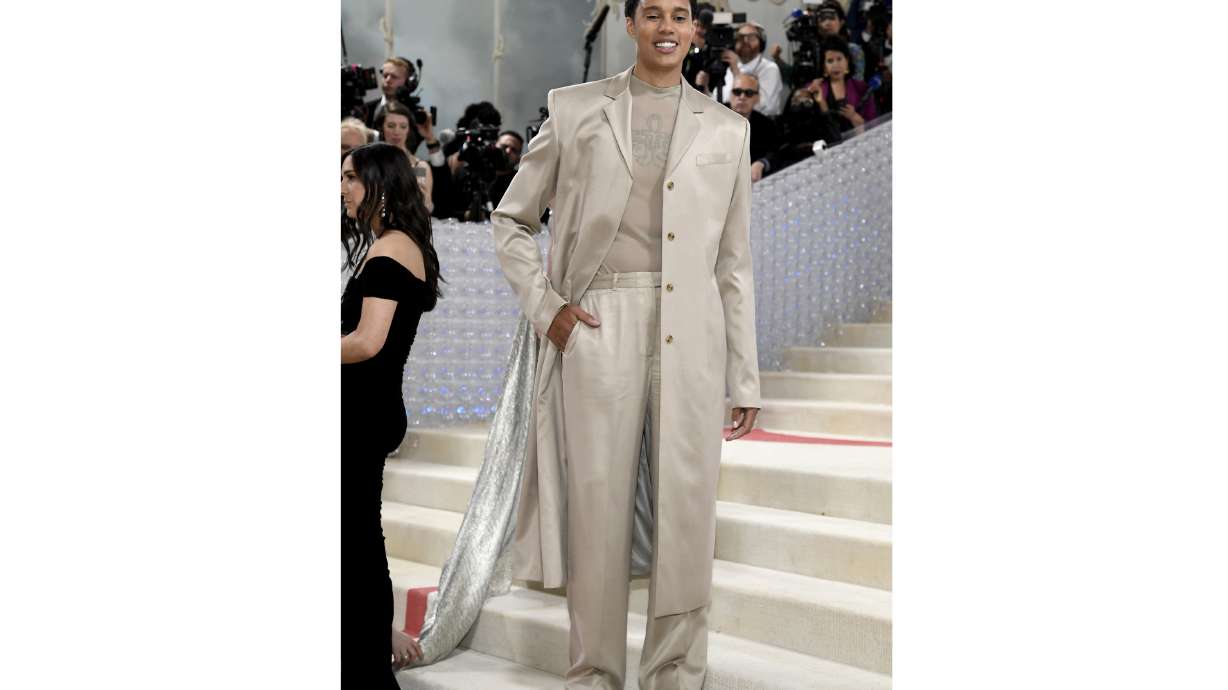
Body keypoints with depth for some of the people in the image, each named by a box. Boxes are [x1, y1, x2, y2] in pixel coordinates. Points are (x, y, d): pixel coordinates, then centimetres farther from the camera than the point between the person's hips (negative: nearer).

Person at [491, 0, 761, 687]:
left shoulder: (726, 128, 12)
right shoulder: (575, 109, 9)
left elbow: (735, 261, 11)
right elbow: (512, 219, 13)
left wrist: (745, 379, 8)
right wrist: (546, 307, 0)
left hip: (692, 334, 1)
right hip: (598, 327, -1)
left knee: (688, 508, 1)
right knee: (597, 503, 1)